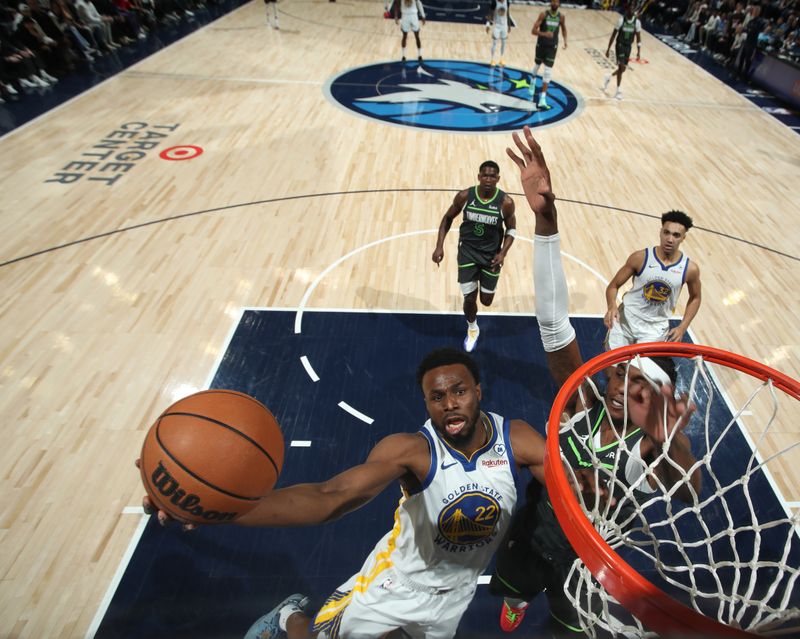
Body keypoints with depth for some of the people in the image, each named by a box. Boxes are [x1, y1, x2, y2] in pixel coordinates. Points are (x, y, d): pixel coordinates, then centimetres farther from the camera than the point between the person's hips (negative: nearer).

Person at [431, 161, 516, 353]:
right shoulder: (464, 196, -14)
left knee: (487, 300, 10)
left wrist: (503, 253, -16)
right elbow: (448, 217, 1)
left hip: (491, 255, 0)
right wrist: (439, 246, -8)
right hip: (467, 252, 0)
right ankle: (472, 329, 31)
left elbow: (511, 228, -1)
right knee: (469, 298, -1)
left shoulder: (505, 202, -16)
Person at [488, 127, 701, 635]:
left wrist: (672, 444, -72)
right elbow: (553, 321, -39)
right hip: (533, 531, 2)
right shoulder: (581, 405, -27)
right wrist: (546, 219, -48)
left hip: (586, 559, -1)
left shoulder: (651, 449, -27)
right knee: (514, 592, 31)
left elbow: (688, 493, -50)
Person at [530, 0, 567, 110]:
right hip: (541, 45, -1)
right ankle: (533, 82, 54)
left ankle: (542, 99, -10)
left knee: (548, 72, -9)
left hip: (552, 47, 1)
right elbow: (533, 31, -18)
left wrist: (565, 40, 1)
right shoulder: (543, 14, -11)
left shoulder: (561, 17, -3)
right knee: (537, 65, 19)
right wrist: (544, 34, -34)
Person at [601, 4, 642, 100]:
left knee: (623, 69, 10)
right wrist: (608, 49, -7)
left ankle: (608, 77, 38)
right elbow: (614, 35, -4)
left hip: (628, 47, 4)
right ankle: (618, 90, -10)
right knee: (621, 67, -17)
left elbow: (638, 38, 1)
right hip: (620, 45, -4)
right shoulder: (621, 20, -9)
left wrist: (639, 52, -5)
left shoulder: (637, 22, -2)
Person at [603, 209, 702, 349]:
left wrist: (682, 327, 0)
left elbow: (695, 298, 10)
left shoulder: (690, 268, -8)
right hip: (627, 318, -1)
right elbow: (613, 286, -6)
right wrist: (612, 306, -26)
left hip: (656, 326, 1)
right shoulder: (640, 257, -14)